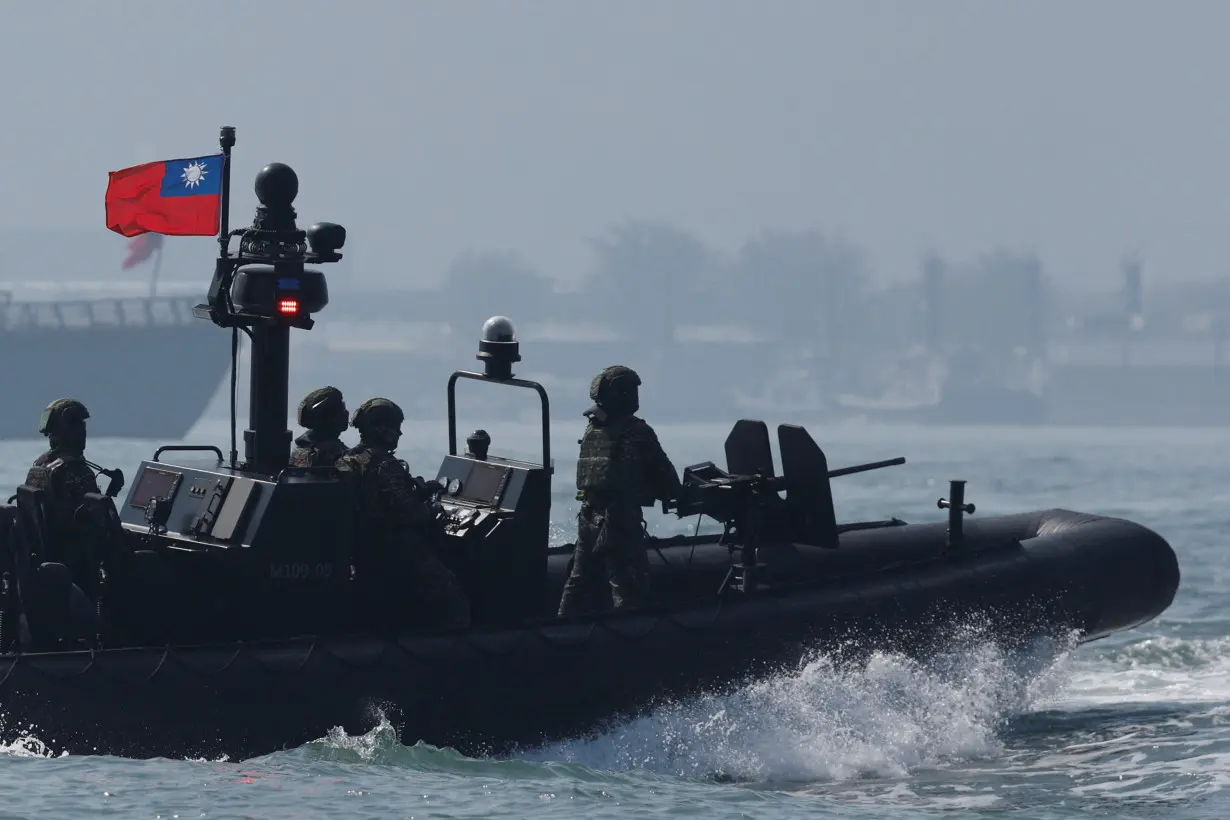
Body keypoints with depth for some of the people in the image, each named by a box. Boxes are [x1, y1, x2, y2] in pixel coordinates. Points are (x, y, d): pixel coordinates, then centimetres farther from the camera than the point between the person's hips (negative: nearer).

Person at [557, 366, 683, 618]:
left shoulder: (592, 429, 9)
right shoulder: (636, 432, -11)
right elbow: (661, 471, -6)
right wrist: (675, 493, 15)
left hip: (589, 514, 7)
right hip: (620, 518, -7)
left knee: (580, 579, 16)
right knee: (629, 585, -4)